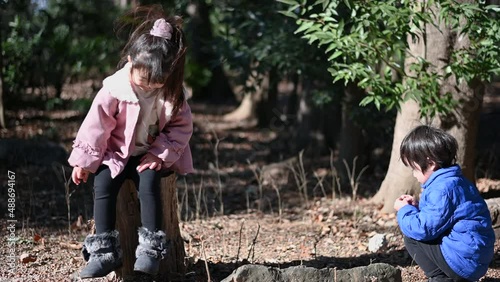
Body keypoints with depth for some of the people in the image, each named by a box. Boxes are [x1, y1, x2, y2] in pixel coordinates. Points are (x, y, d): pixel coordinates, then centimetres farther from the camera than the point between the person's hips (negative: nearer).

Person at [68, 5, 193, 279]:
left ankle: (150, 248, -21)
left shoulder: (173, 92, -11)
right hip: (118, 152, 0)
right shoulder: (114, 89, -17)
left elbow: (182, 126, -5)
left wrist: (161, 154, -16)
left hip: (154, 155, 0)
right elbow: (96, 125, -11)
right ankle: (105, 251, -18)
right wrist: (85, 161, -9)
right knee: (103, 183, -22)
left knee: (148, 183, -28)